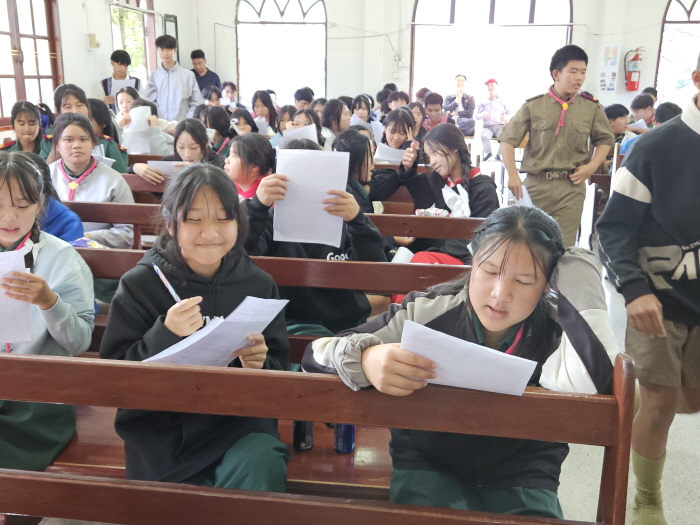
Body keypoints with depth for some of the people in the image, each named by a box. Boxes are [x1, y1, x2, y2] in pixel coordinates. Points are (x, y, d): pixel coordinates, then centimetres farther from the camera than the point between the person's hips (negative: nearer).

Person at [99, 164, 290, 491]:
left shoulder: (258, 285, 3)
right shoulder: (139, 285, -2)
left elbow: (279, 373, 7)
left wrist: (261, 365, -16)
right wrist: (165, 335, -23)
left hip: (238, 419, 2)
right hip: (163, 428, -1)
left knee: (263, 466, -28)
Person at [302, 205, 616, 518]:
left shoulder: (556, 329, -11)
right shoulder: (428, 312, -14)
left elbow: (590, 388, -34)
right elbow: (317, 353, -15)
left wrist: (579, 286, -24)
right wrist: (365, 359, -39)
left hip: (521, 476, 2)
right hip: (427, 463, -1)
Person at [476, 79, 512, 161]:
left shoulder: (503, 101, 19)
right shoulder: (483, 102, 20)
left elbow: (510, 113, 14)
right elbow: (477, 116, 13)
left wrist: (506, 117, -10)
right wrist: (481, 115, -11)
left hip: (500, 126, 0)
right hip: (487, 127, 0)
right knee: (484, 136, -36)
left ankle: (498, 154, -7)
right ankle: (488, 152, -7)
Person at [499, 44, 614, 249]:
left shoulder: (592, 107, 6)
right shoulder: (533, 106, 0)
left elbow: (605, 140, 18)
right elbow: (507, 140, 0)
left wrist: (592, 166, 0)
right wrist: (513, 175, -11)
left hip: (571, 187, 1)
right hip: (535, 184, -1)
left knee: (564, 247, 0)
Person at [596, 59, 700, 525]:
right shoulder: (658, 146, -12)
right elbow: (615, 226, -12)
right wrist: (635, 290, -25)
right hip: (658, 299, -4)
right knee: (662, 404, 4)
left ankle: (633, 388, 43)